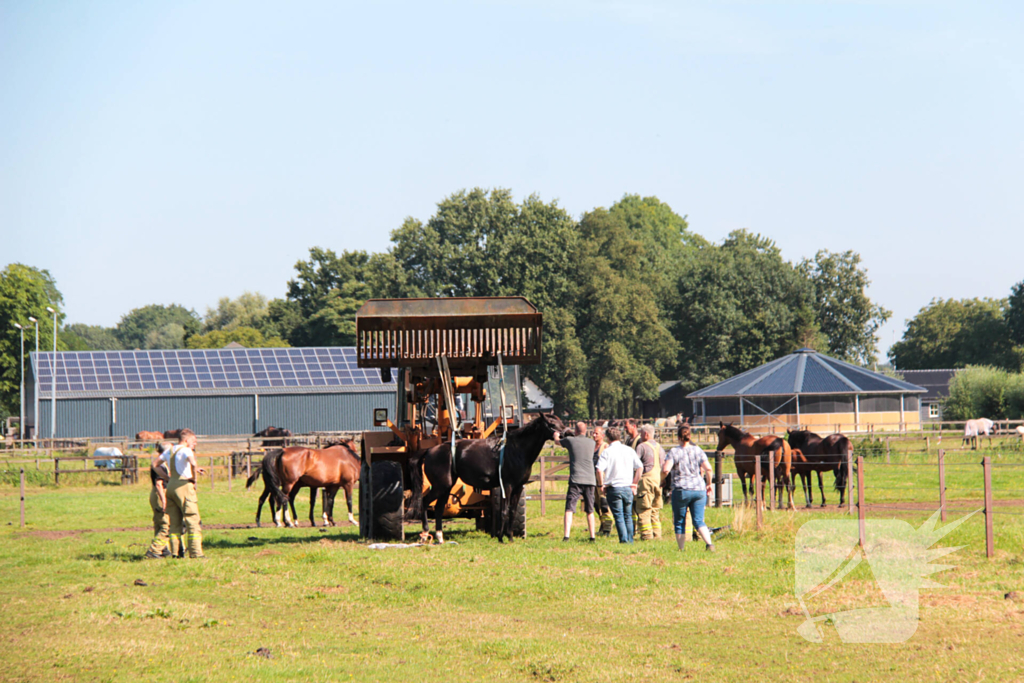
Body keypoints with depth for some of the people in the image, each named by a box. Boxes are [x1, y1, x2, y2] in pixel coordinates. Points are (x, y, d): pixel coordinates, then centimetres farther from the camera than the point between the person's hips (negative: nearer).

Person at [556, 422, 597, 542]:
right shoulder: (591, 442, 10)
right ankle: (592, 536, 12)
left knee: (569, 509, -7)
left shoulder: (570, 440, 1)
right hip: (590, 480, 3)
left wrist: (556, 435, 48)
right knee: (590, 510, 13)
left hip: (576, 479, -3)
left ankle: (566, 535, -22)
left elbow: (557, 441, 21)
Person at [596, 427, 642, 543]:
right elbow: (640, 467, 4)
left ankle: (623, 539, -9)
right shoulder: (629, 450, 5)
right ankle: (630, 540, 15)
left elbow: (599, 470, -16)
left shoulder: (607, 452, -6)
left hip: (613, 487, -3)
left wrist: (602, 485, -4)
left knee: (618, 515, 0)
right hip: (628, 488, 3)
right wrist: (634, 484, 12)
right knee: (628, 515, 15)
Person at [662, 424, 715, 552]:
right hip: (699, 489, 3)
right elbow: (708, 469, -3)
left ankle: (682, 549, 11)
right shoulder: (698, 450, 4)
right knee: (699, 521, 4)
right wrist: (708, 484, 10)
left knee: (679, 522, 10)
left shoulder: (674, 452, -6)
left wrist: (663, 467, 6)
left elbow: (665, 470, -17)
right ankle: (709, 543, -18)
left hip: (681, 490, -3)